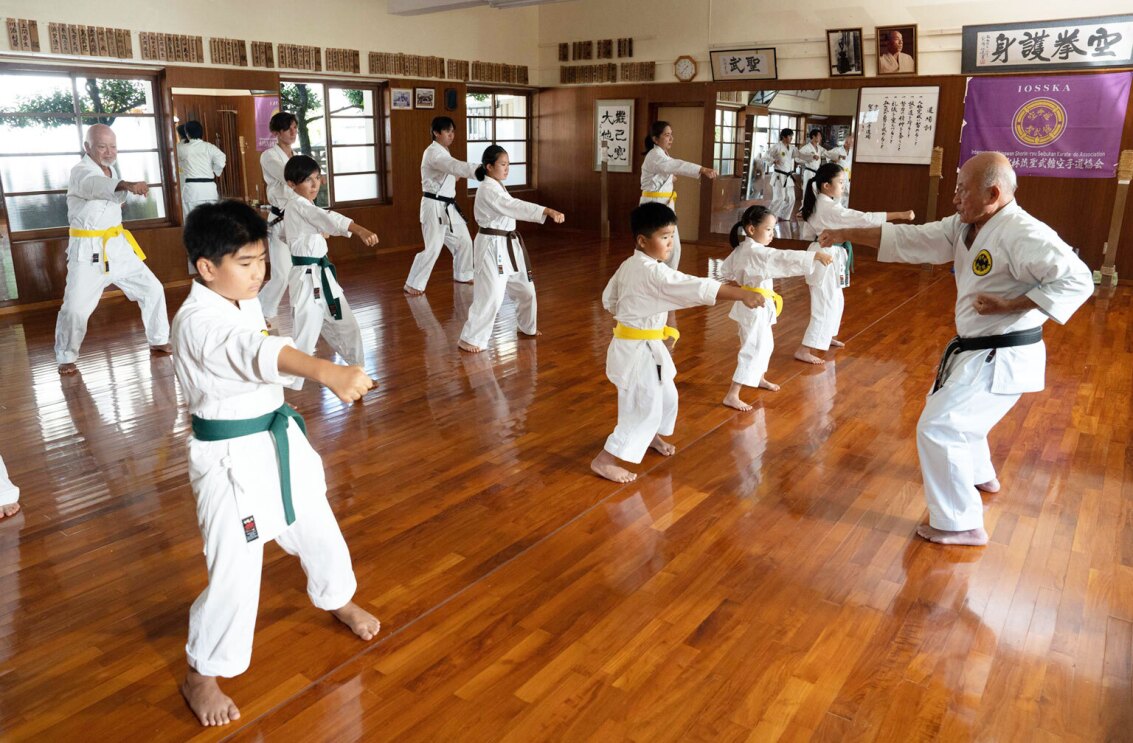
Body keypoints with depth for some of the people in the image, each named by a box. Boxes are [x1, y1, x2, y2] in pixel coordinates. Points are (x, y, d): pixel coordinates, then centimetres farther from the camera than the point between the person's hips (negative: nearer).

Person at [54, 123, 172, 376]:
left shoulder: (110, 168, 9)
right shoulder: (81, 171, -16)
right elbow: (95, 185, -42)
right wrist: (127, 185, -60)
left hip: (117, 245, 7)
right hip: (88, 250, -7)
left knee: (152, 289, 5)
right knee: (75, 307, -6)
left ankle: (159, 341, 20)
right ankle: (66, 358, 14)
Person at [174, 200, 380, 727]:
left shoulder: (244, 303, 3)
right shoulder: (197, 322, -25)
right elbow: (256, 352, -46)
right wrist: (327, 372, -62)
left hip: (277, 438, 8)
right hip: (231, 456, -8)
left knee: (316, 526, 22)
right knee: (236, 569, -4)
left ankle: (337, 599, 51)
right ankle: (202, 674, 22)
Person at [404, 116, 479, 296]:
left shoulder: (442, 152, 14)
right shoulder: (434, 152, -18)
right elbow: (455, 166, -35)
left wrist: (456, 177, 1)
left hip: (448, 206, 10)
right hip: (435, 206, -10)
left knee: (463, 240, 15)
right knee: (433, 248, -9)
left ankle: (462, 275, 32)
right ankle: (413, 285, 2)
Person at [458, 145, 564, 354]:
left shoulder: (497, 187, 12)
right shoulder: (488, 190, -19)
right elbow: (516, 207, -32)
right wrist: (549, 211, -40)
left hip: (508, 245, 10)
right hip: (492, 247, -10)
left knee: (525, 288, 17)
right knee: (491, 295, -12)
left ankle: (527, 327, 37)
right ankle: (470, 339, -1)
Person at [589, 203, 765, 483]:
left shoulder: (628, 266, 5)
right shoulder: (655, 273, -24)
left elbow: (610, 300, 16)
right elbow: (697, 288, -31)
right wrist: (742, 294, -33)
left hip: (642, 346, 10)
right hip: (638, 351, -10)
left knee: (666, 397, 24)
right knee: (644, 410, -2)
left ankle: (651, 437, 49)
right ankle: (605, 460, 7)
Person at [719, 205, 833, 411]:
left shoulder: (741, 249, 7)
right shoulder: (756, 251, -24)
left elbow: (725, 270, 18)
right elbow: (785, 258, -34)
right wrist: (816, 256, -37)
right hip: (755, 307, -10)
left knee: (765, 344, 26)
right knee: (753, 350, -9)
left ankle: (760, 379, 47)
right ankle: (732, 396, -9)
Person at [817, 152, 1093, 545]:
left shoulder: (1023, 234, -24)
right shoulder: (965, 227, 3)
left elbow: (1076, 280, -27)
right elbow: (909, 238, 6)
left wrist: (1008, 306, -28)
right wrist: (847, 234, 4)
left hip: (1001, 358, -10)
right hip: (977, 350, 10)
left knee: (939, 428, -10)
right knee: (949, 408, 29)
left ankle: (963, 524, 4)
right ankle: (981, 476, 53)